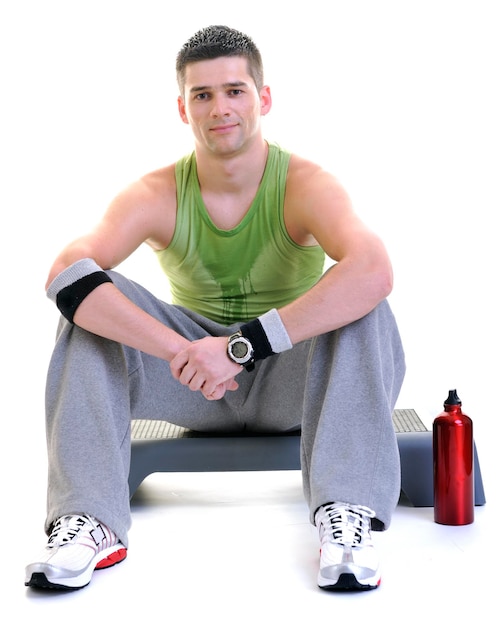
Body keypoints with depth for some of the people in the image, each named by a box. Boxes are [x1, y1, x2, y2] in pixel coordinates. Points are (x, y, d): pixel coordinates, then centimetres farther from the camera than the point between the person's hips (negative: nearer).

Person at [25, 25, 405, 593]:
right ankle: (89, 521, -28)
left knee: (361, 303, -30)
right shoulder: (156, 196, -11)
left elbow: (374, 270, -37)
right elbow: (64, 274, -28)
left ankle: (348, 517, -36)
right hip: (194, 390, 2)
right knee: (89, 302, -20)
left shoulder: (305, 185, -16)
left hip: (290, 379, -1)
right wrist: (180, 352, -40)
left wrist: (243, 345, -41)